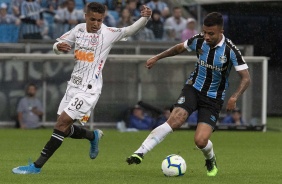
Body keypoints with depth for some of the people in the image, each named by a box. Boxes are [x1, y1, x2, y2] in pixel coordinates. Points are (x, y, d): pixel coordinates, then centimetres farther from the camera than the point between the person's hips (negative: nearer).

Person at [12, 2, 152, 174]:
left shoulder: (108, 33, -9)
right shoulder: (78, 29, 5)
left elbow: (131, 30, -17)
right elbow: (57, 46, 13)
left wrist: (144, 18, -36)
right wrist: (59, 47, -12)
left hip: (88, 89, -7)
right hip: (73, 85, 7)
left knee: (62, 124, -14)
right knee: (65, 129, 10)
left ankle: (37, 166, -11)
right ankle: (93, 136, 39)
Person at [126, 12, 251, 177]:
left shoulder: (230, 50, -19)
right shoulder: (198, 41, -8)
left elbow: (246, 78, -18)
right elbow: (180, 48, 15)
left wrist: (234, 98, -33)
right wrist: (157, 58, 15)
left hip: (213, 99, -2)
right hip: (194, 88, 2)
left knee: (200, 141, -16)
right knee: (175, 120, -26)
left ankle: (211, 161, 21)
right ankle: (141, 152, -28)